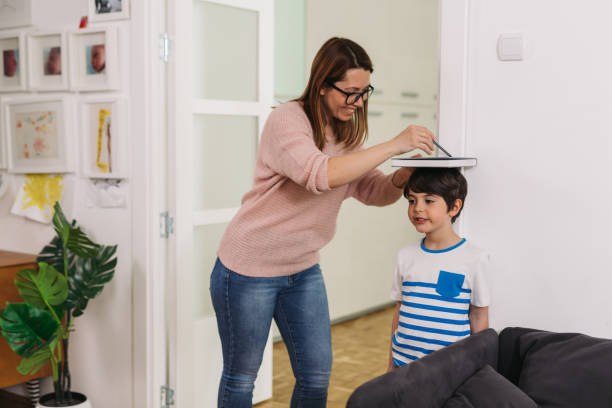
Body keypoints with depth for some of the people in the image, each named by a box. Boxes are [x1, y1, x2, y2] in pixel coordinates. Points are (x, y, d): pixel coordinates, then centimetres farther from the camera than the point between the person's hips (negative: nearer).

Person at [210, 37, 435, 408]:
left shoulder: (348, 131, 4)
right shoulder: (287, 120, -20)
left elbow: (374, 191, 2)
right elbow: (321, 174, -37)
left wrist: (403, 176, -19)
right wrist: (393, 146, -35)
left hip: (303, 271, 7)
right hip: (248, 270, -7)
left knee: (317, 376, 10)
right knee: (241, 378, 10)